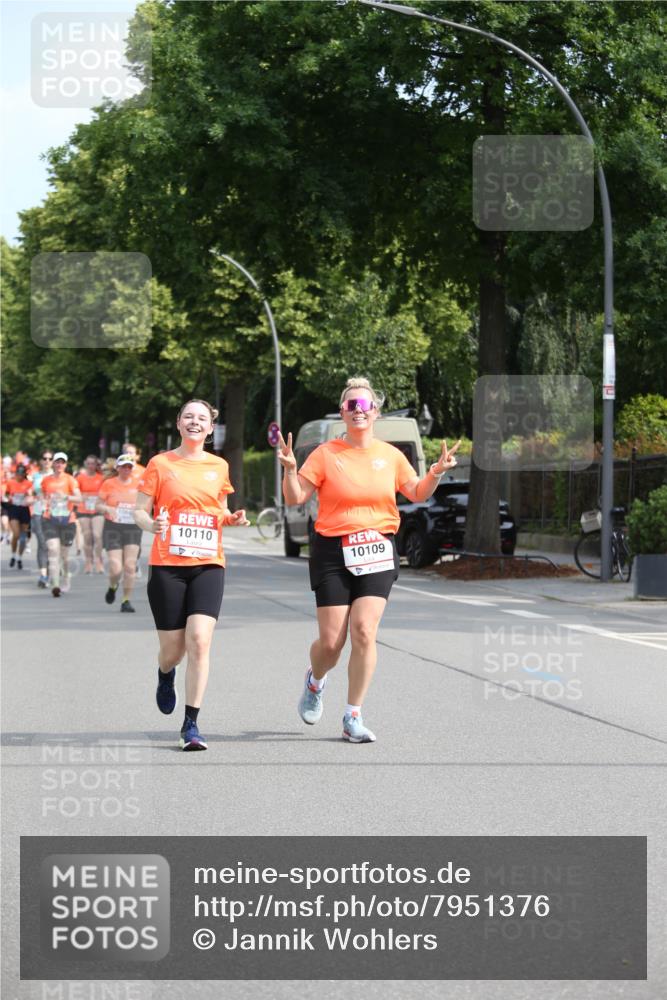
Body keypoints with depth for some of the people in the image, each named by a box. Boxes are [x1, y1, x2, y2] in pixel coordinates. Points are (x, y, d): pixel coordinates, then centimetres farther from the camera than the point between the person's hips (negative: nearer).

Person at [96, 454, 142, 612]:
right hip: (113, 528, -2)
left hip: (132, 528, 2)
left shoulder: (137, 484, 7)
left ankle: (126, 600, 1)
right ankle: (112, 587, 25)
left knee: (130, 565, -9)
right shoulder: (109, 484, 2)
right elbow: (97, 506, 5)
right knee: (116, 568, -9)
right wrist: (108, 509, -16)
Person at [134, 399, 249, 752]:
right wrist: (151, 525, -19)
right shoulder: (160, 464, 3)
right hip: (167, 564, -1)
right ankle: (165, 676, 42)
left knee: (200, 641, -15)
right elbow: (140, 510, 3)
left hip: (208, 564, 1)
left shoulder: (218, 467, 11)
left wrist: (232, 518, 2)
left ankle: (191, 724, -8)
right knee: (173, 648, 2)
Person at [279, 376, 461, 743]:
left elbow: (417, 493, 18)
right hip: (333, 552, -2)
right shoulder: (325, 454, -2)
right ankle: (315, 681, 34)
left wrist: (436, 472, 0)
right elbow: (295, 498, -5)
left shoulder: (390, 455, 7)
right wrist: (289, 469, -22)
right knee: (331, 641, -4)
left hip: (377, 552, 2)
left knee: (364, 632, -13)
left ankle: (353, 717, -2)